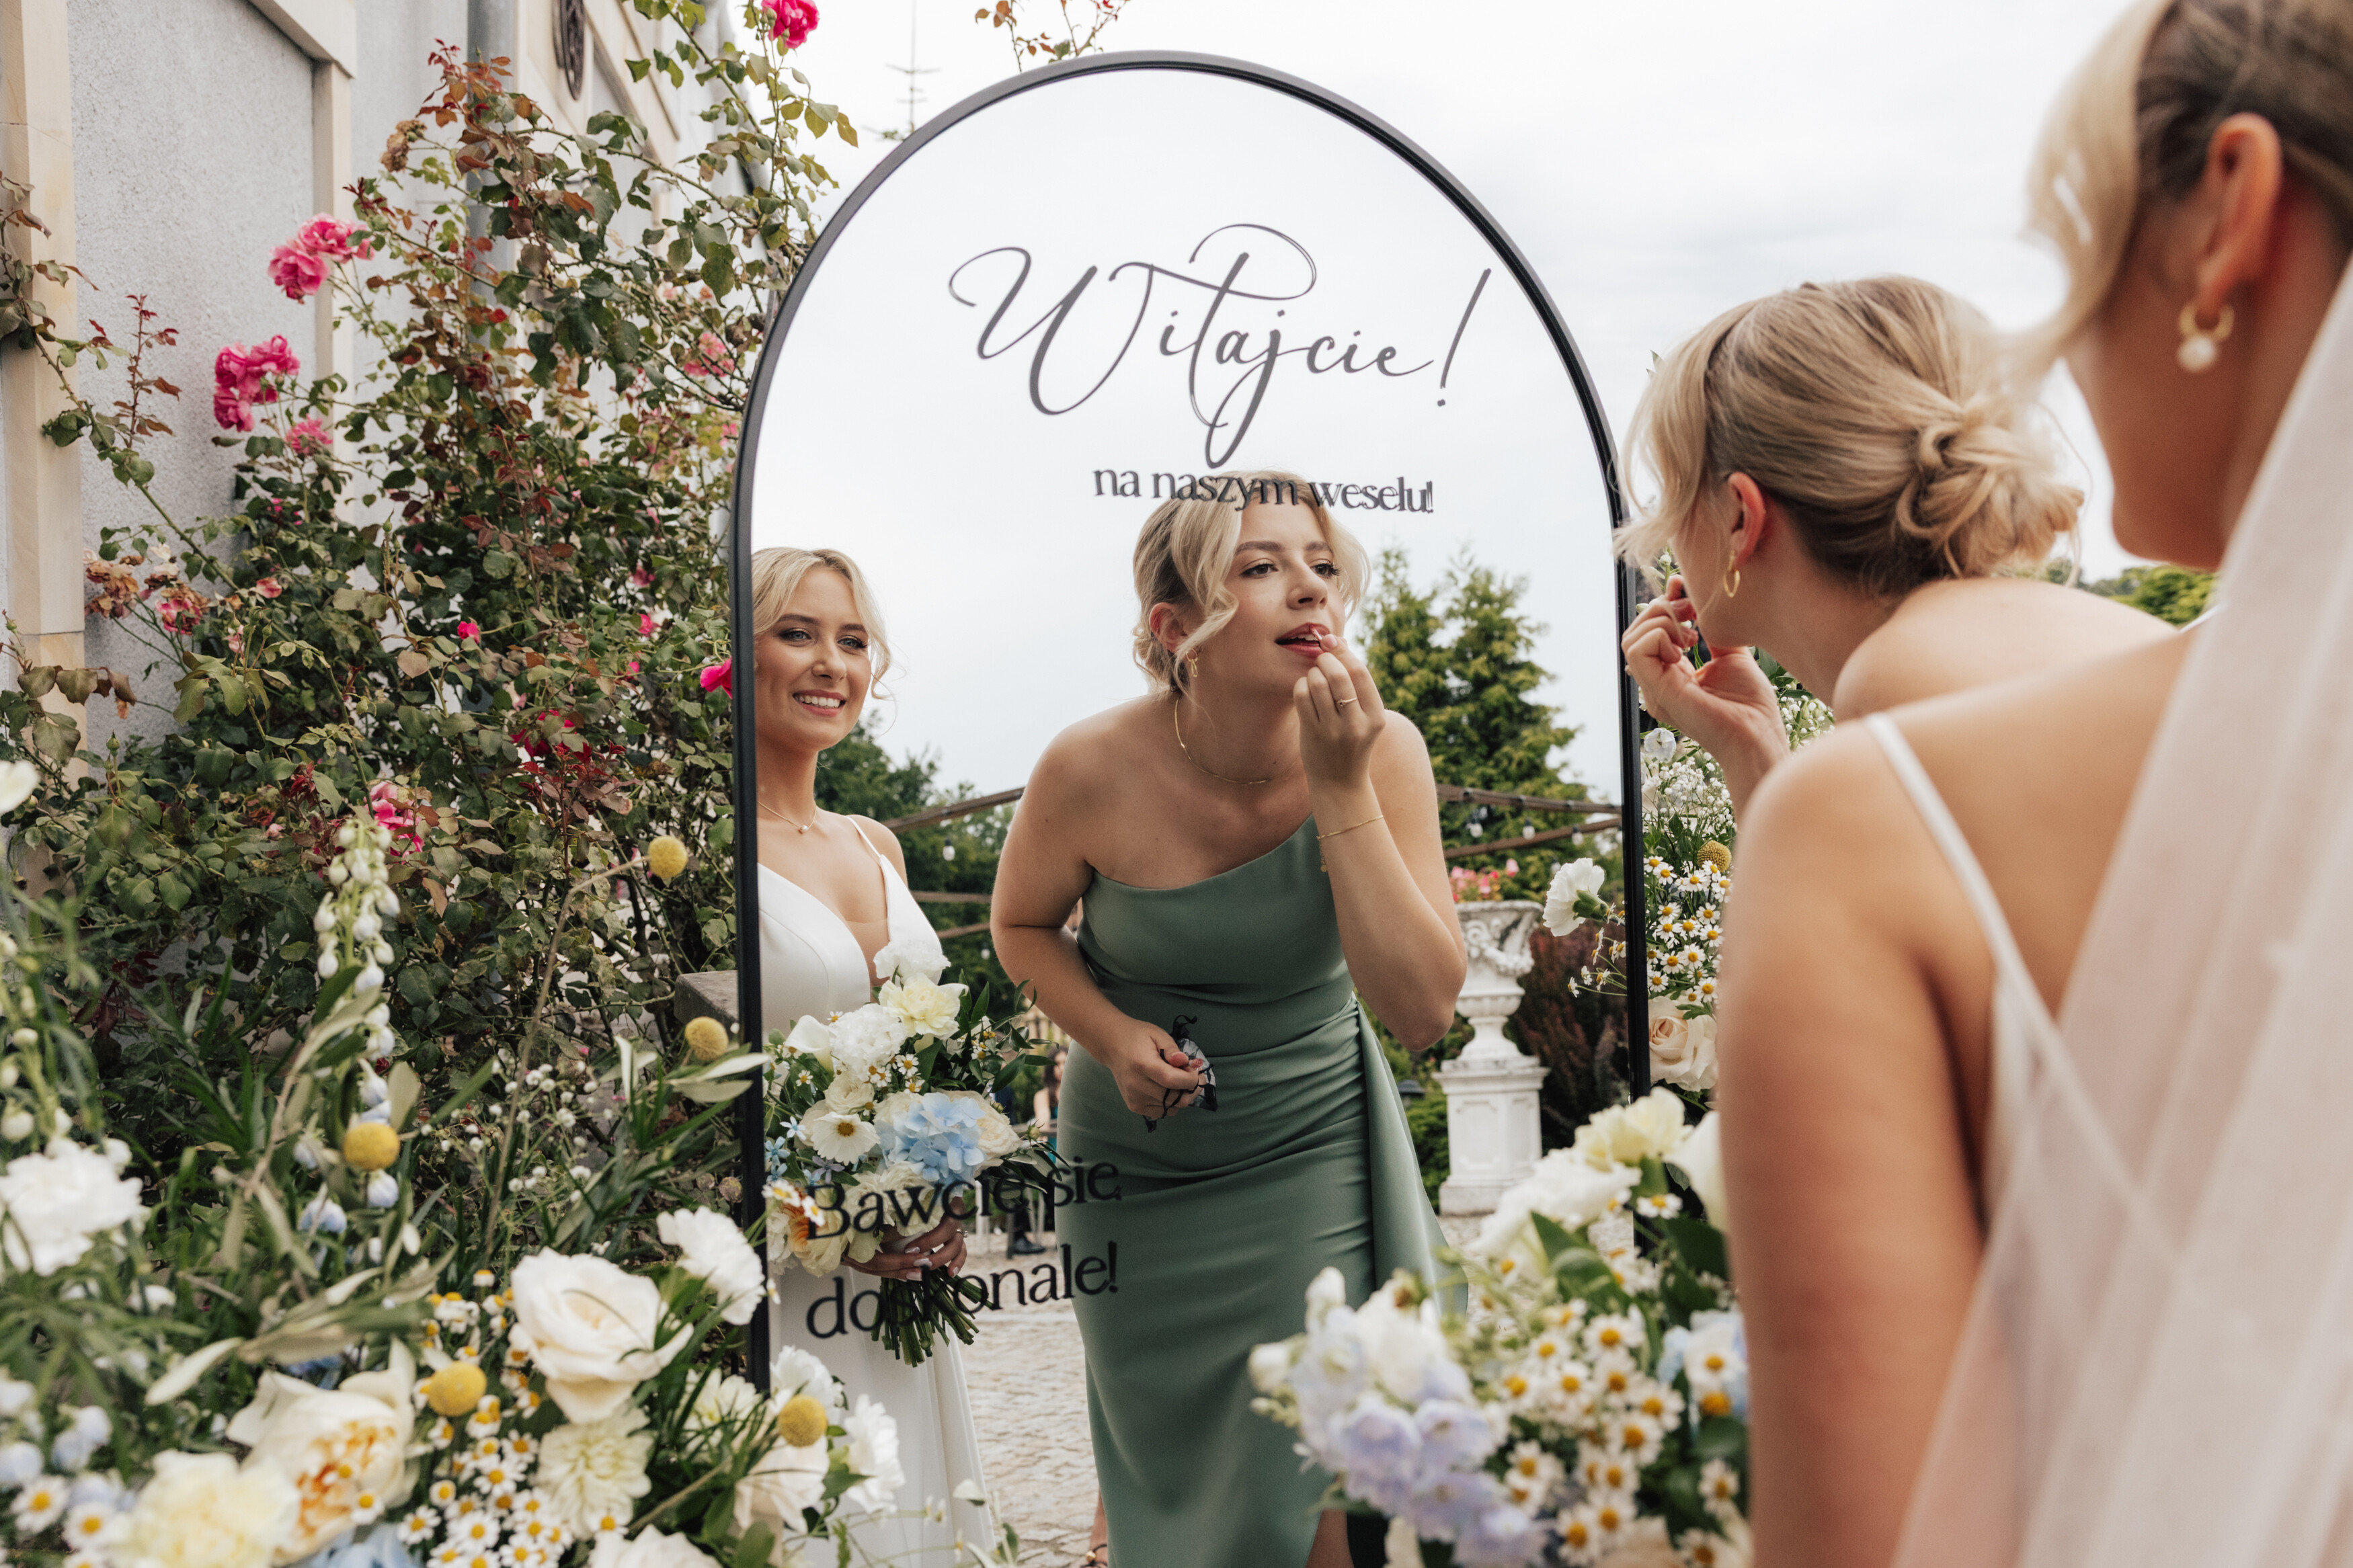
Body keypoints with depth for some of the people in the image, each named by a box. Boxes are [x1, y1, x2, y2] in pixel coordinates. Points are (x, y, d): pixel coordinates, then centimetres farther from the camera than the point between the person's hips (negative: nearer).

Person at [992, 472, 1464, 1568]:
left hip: (1312, 1146, 0)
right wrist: (1113, 1035, -19)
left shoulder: (1381, 752, -19)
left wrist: (1340, 791, -32)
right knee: (1161, 1471, 20)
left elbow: (1420, 1011, -24)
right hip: (1137, 1161, 0)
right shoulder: (1094, 769, -21)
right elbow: (1024, 924, -1)